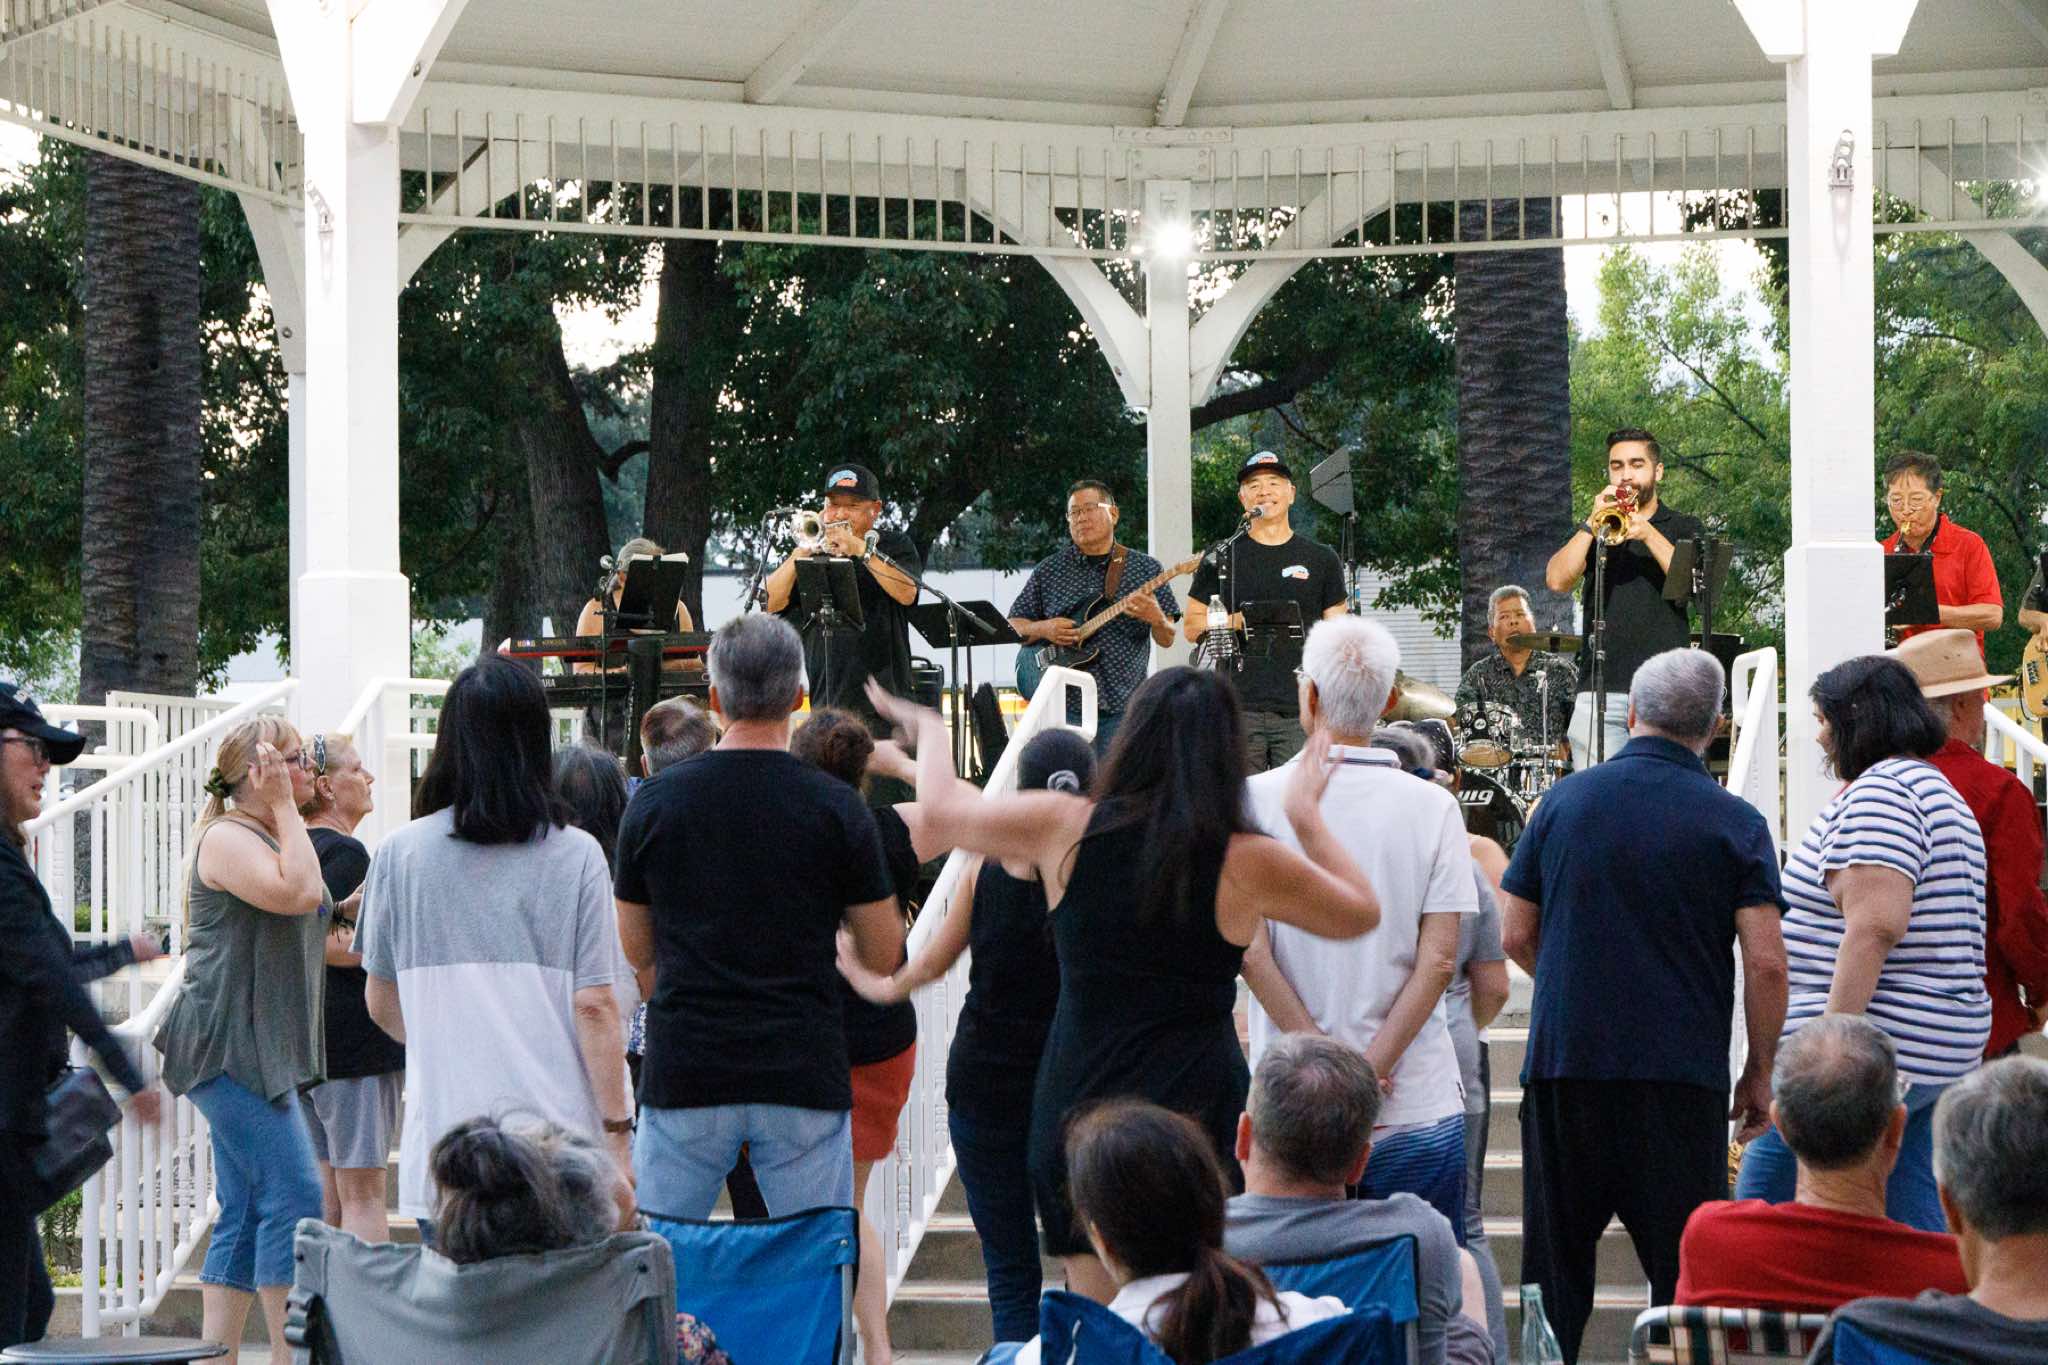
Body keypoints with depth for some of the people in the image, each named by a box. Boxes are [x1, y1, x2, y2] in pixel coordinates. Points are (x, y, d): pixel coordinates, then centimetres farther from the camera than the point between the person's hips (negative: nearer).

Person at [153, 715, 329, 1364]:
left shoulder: (268, 837, 20)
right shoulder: (227, 837, -11)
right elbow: (298, 893, -25)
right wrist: (284, 807, -17)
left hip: (263, 1052, 10)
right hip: (230, 1047, -10)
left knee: (244, 1213, 7)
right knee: (294, 1195, -15)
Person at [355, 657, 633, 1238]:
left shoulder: (401, 854, 2)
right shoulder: (575, 856, -3)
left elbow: (382, 1005, 13)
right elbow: (594, 1005, -5)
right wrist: (616, 1130, 3)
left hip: (443, 1146, 2)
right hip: (557, 1134, -1)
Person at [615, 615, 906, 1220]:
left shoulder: (653, 802, 1)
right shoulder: (836, 808, -3)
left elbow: (637, 952, 12)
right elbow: (884, 958, 3)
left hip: (684, 1076, 1)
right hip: (803, 1076, -1)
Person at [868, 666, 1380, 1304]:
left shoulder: (1066, 827, -2)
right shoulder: (1247, 862, -7)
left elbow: (941, 810, 15)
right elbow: (1362, 912, 11)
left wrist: (929, 728, 34)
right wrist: (1307, 816, 20)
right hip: (1200, 1107, -2)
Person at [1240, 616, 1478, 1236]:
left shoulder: (1258, 800, -3)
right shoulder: (1432, 807, 0)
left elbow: (1249, 950, -9)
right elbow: (1439, 961, -7)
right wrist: (1370, 1070, -7)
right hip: (1419, 1111, 0)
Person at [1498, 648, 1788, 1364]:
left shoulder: (1565, 801, 5)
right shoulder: (1735, 823, -2)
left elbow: (1515, 935, 9)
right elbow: (1766, 962, -9)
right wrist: (1760, 1071, 3)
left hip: (1561, 1066, 2)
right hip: (1681, 1078, -2)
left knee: (1554, 1273, 11)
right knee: (1687, 1276, 4)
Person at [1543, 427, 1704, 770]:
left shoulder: (1683, 529, 14)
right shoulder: (1588, 531, 20)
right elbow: (1557, 581, 2)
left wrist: (1648, 533, -13)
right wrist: (1593, 523, -6)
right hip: (1600, 689, 2)